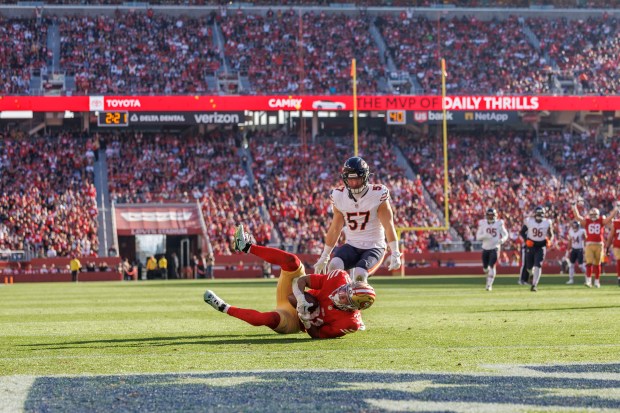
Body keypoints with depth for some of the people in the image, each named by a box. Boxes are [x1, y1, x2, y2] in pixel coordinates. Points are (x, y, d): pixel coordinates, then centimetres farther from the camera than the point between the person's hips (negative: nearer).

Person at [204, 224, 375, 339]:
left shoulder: (350, 322, -26)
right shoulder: (340, 278, -19)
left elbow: (318, 335, -16)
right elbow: (302, 281, -11)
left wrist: (306, 320, -33)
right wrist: (302, 301, -27)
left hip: (294, 321, -4)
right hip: (292, 296, 4)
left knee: (272, 319, -39)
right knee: (292, 262, -23)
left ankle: (225, 308, -17)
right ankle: (247, 247, -6)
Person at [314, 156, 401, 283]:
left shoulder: (377, 195, -10)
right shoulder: (339, 196, 2)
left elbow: (388, 226, -9)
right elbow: (335, 229, 13)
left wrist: (395, 253, -16)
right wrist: (324, 257, 16)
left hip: (374, 247, -3)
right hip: (351, 246, 4)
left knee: (360, 274, -30)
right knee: (334, 265, -27)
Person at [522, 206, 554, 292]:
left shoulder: (547, 223, -6)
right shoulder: (529, 221, -8)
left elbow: (551, 235, 6)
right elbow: (523, 232, 7)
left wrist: (549, 241, -12)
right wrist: (526, 240, -6)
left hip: (541, 246, -1)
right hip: (530, 245, 1)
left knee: (538, 266, -15)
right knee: (529, 267, 8)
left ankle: (534, 285, -12)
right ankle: (532, 275, 43)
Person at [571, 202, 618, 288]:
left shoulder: (602, 221, 6)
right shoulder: (586, 221, 5)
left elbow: (611, 216, 3)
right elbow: (577, 216, 0)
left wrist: (616, 207, 3)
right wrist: (574, 206, -3)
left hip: (599, 244, 1)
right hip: (589, 244, -1)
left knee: (597, 264, 9)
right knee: (589, 263, -10)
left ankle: (597, 281, 17)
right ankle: (588, 281, -12)